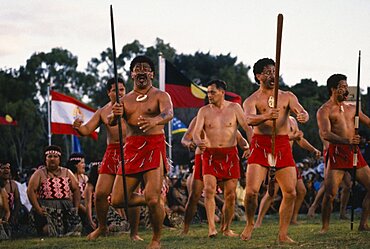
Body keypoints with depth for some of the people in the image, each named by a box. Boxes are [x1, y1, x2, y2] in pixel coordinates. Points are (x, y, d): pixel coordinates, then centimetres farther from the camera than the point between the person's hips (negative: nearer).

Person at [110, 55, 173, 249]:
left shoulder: (160, 96, 3)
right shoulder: (125, 100, 17)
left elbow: (168, 113, -17)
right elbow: (111, 122, 2)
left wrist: (155, 120, -41)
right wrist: (115, 115, -24)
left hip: (154, 147, -5)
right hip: (131, 149, 5)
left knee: (152, 198, -18)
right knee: (118, 199, 0)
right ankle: (150, 202, 28)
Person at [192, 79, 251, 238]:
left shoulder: (234, 108, 4)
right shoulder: (204, 111, 4)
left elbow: (246, 126, -4)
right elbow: (196, 131, -4)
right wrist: (198, 142, -28)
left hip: (230, 154, 1)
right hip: (210, 154, -1)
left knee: (230, 195, 3)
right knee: (209, 190, -18)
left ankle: (226, 228, 17)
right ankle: (211, 227, -20)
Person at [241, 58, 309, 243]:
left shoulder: (287, 97, 14)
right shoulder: (252, 100, 4)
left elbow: (302, 112, -1)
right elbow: (249, 119, -16)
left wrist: (303, 116, -27)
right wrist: (266, 117, -37)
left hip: (283, 146, 3)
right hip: (260, 145, -3)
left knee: (290, 192, -5)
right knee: (252, 190, -12)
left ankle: (283, 234, 6)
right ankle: (250, 224, 15)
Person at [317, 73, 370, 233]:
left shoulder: (351, 108, 19)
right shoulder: (324, 110, -2)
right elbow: (325, 134, -16)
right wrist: (347, 141, -30)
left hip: (354, 151, 6)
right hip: (336, 152, -6)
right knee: (330, 193, -13)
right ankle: (325, 227, 1)